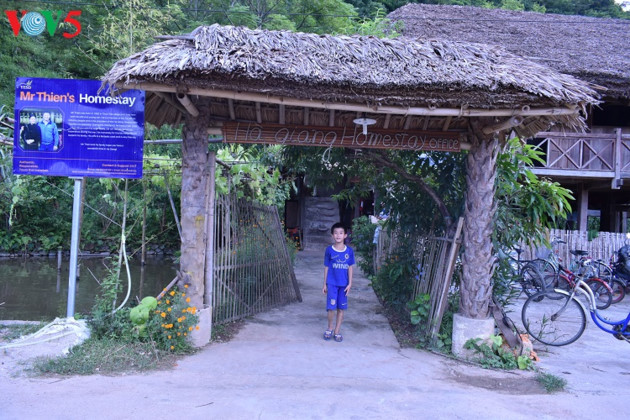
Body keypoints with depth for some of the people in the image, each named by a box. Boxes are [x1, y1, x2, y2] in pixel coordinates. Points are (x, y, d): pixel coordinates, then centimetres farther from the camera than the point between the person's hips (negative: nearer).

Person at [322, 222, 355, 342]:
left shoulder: (349, 251, -1)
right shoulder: (329, 250, -4)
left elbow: (350, 268, 4)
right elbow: (326, 267, 2)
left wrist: (350, 283, -1)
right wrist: (325, 284, 3)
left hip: (344, 284, 2)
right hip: (332, 283, -2)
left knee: (341, 308, 7)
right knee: (331, 307, -6)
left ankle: (337, 331, 19)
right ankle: (329, 328, 16)